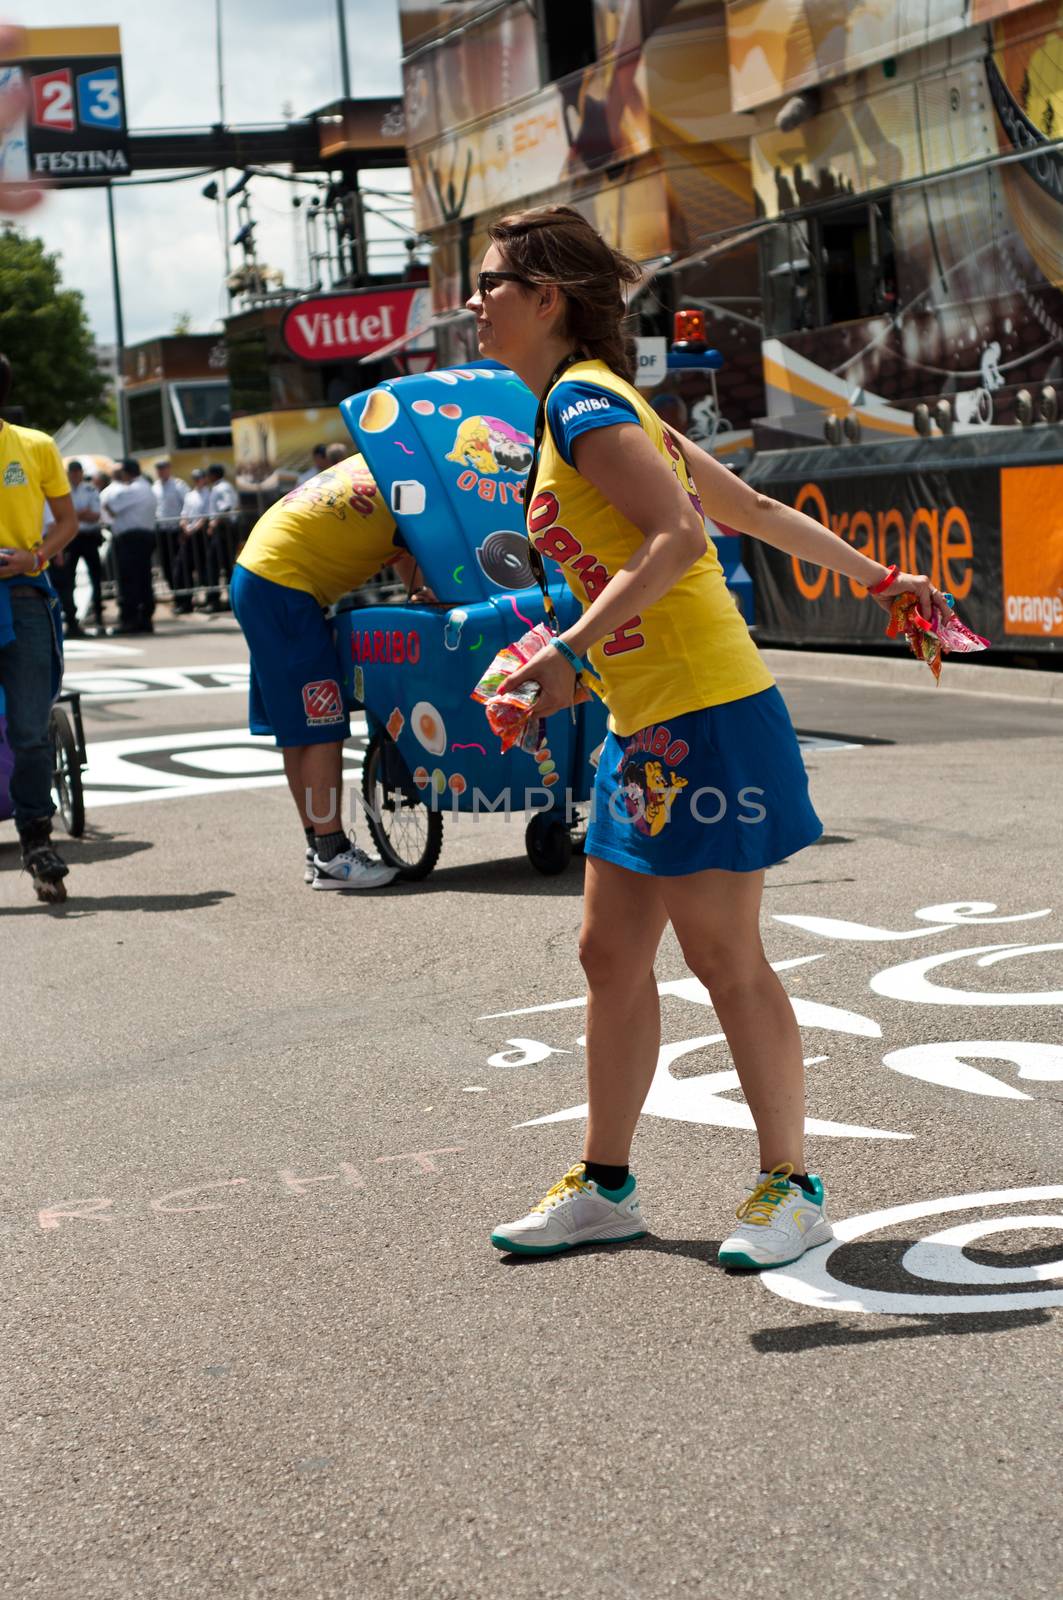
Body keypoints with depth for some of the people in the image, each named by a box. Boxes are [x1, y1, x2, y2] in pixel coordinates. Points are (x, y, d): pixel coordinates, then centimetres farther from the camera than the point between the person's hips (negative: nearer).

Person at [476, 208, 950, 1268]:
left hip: (704, 718, -10)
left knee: (724, 958, -2)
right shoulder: (597, 404, 16)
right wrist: (880, 580, 24)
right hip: (648, 725, 10)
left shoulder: (582, 401, -12)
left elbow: (679, 534, -25)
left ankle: (791, 1190, 10)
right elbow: (757, 513, 19)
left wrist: (569, 649, -28)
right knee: (611, 956, 11)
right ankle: (606, 1188, 21)